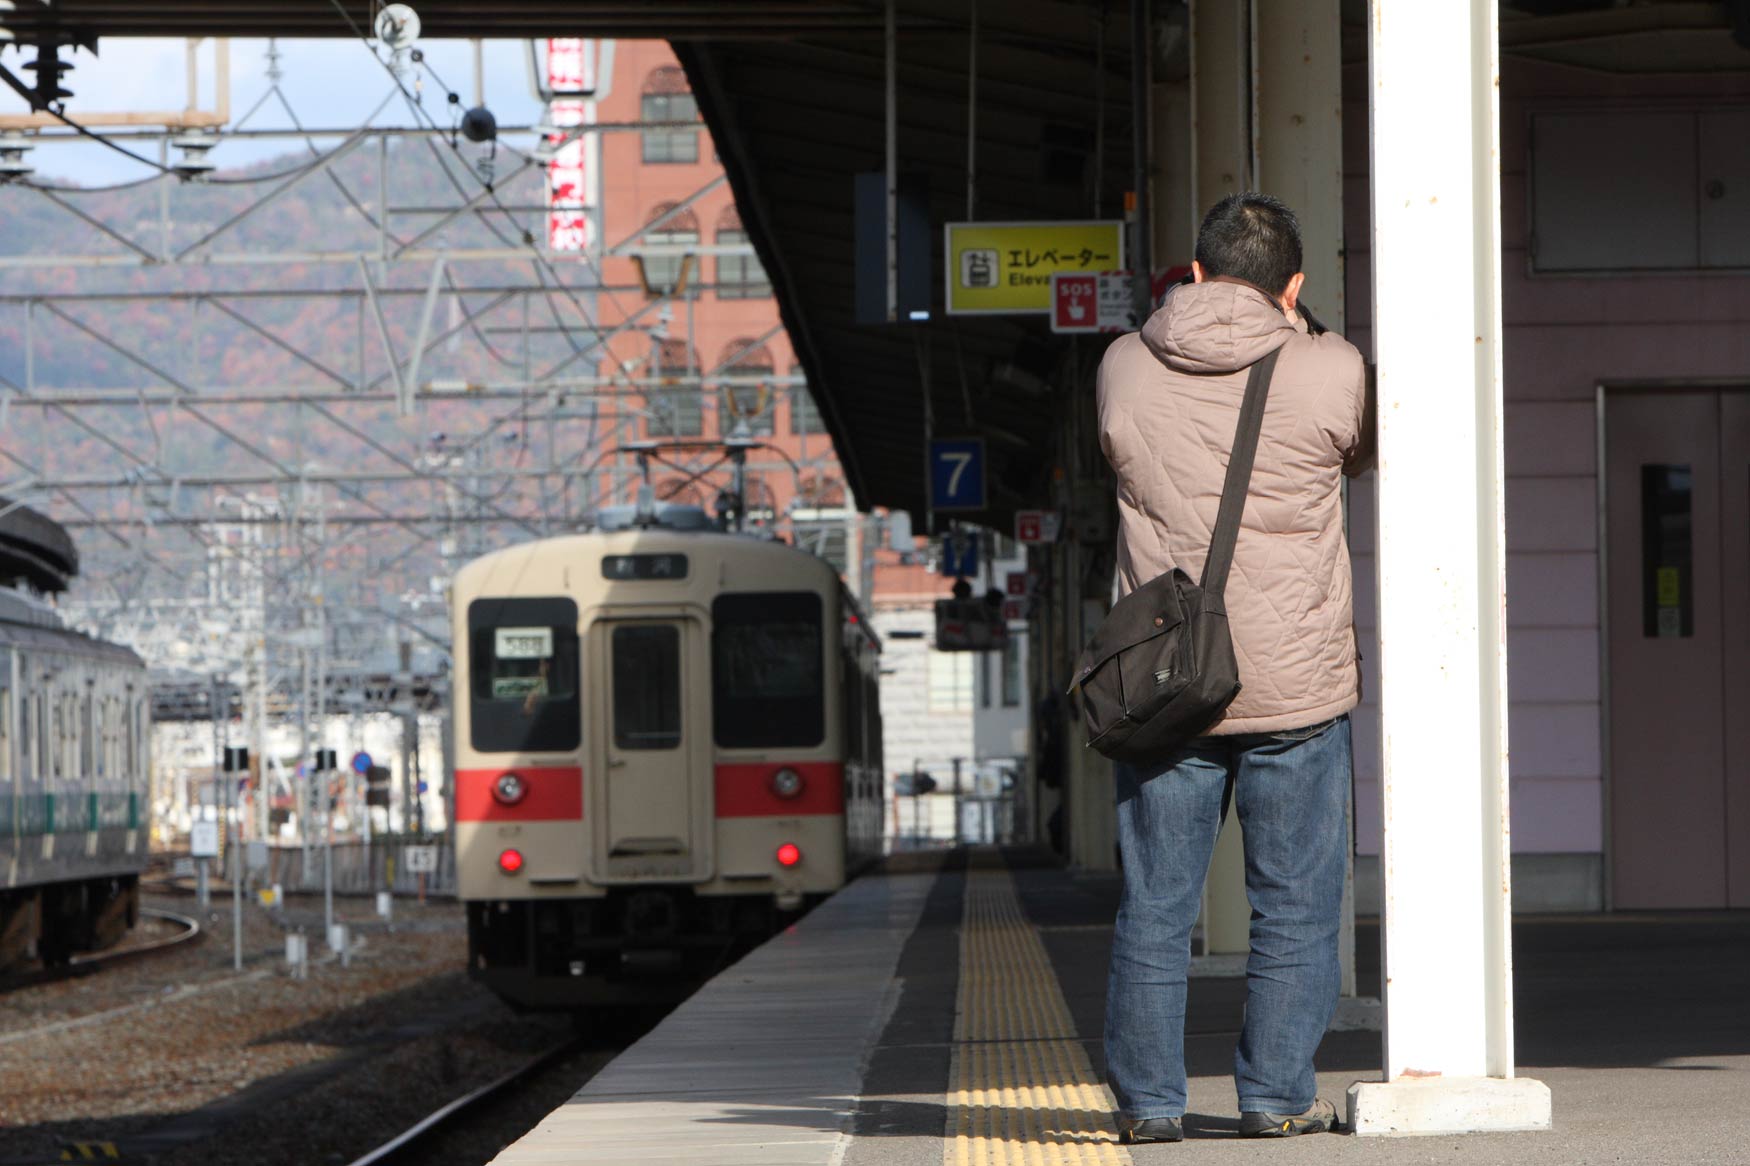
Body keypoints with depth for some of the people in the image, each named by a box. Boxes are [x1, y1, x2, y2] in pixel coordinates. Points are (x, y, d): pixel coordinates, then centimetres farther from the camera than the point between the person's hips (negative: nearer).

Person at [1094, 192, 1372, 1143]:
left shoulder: (1124, 369, -1)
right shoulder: (1328, 372, -8)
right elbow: (1366, 452, 13)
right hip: (1296, 686, -2)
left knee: (1154, 904, 9)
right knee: (1295, 904, 8)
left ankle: (1148, 1099, 11)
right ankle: (1278, 1096, 8)